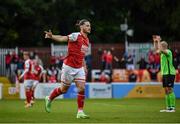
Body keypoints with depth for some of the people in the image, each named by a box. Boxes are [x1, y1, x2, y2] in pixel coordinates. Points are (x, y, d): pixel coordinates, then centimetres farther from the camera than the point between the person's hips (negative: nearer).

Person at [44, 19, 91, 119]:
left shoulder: (86, 40, 11)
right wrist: (52, 36, -47)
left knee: (82, 88, -6)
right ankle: (49, 99, 33)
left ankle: (80, 112, -2)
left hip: (79, 68, 6)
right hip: (69, 66, -6)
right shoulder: (76, 36, -13)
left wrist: (84, 66, 16)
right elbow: (62, 38, -28)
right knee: (64, 89, 6)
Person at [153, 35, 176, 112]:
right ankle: (168, 107, 12)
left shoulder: (168, 52, -12)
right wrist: (155, 41, 20)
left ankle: (172, 107, -11)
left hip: (169, 73, -9)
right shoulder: (163, 52, 13)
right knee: (166, 90, 9)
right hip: (164, 73, 9)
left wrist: (159, 41, -20)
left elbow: (161, 50, -28)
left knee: (170, 90, -11)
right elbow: (157, 49, 30)